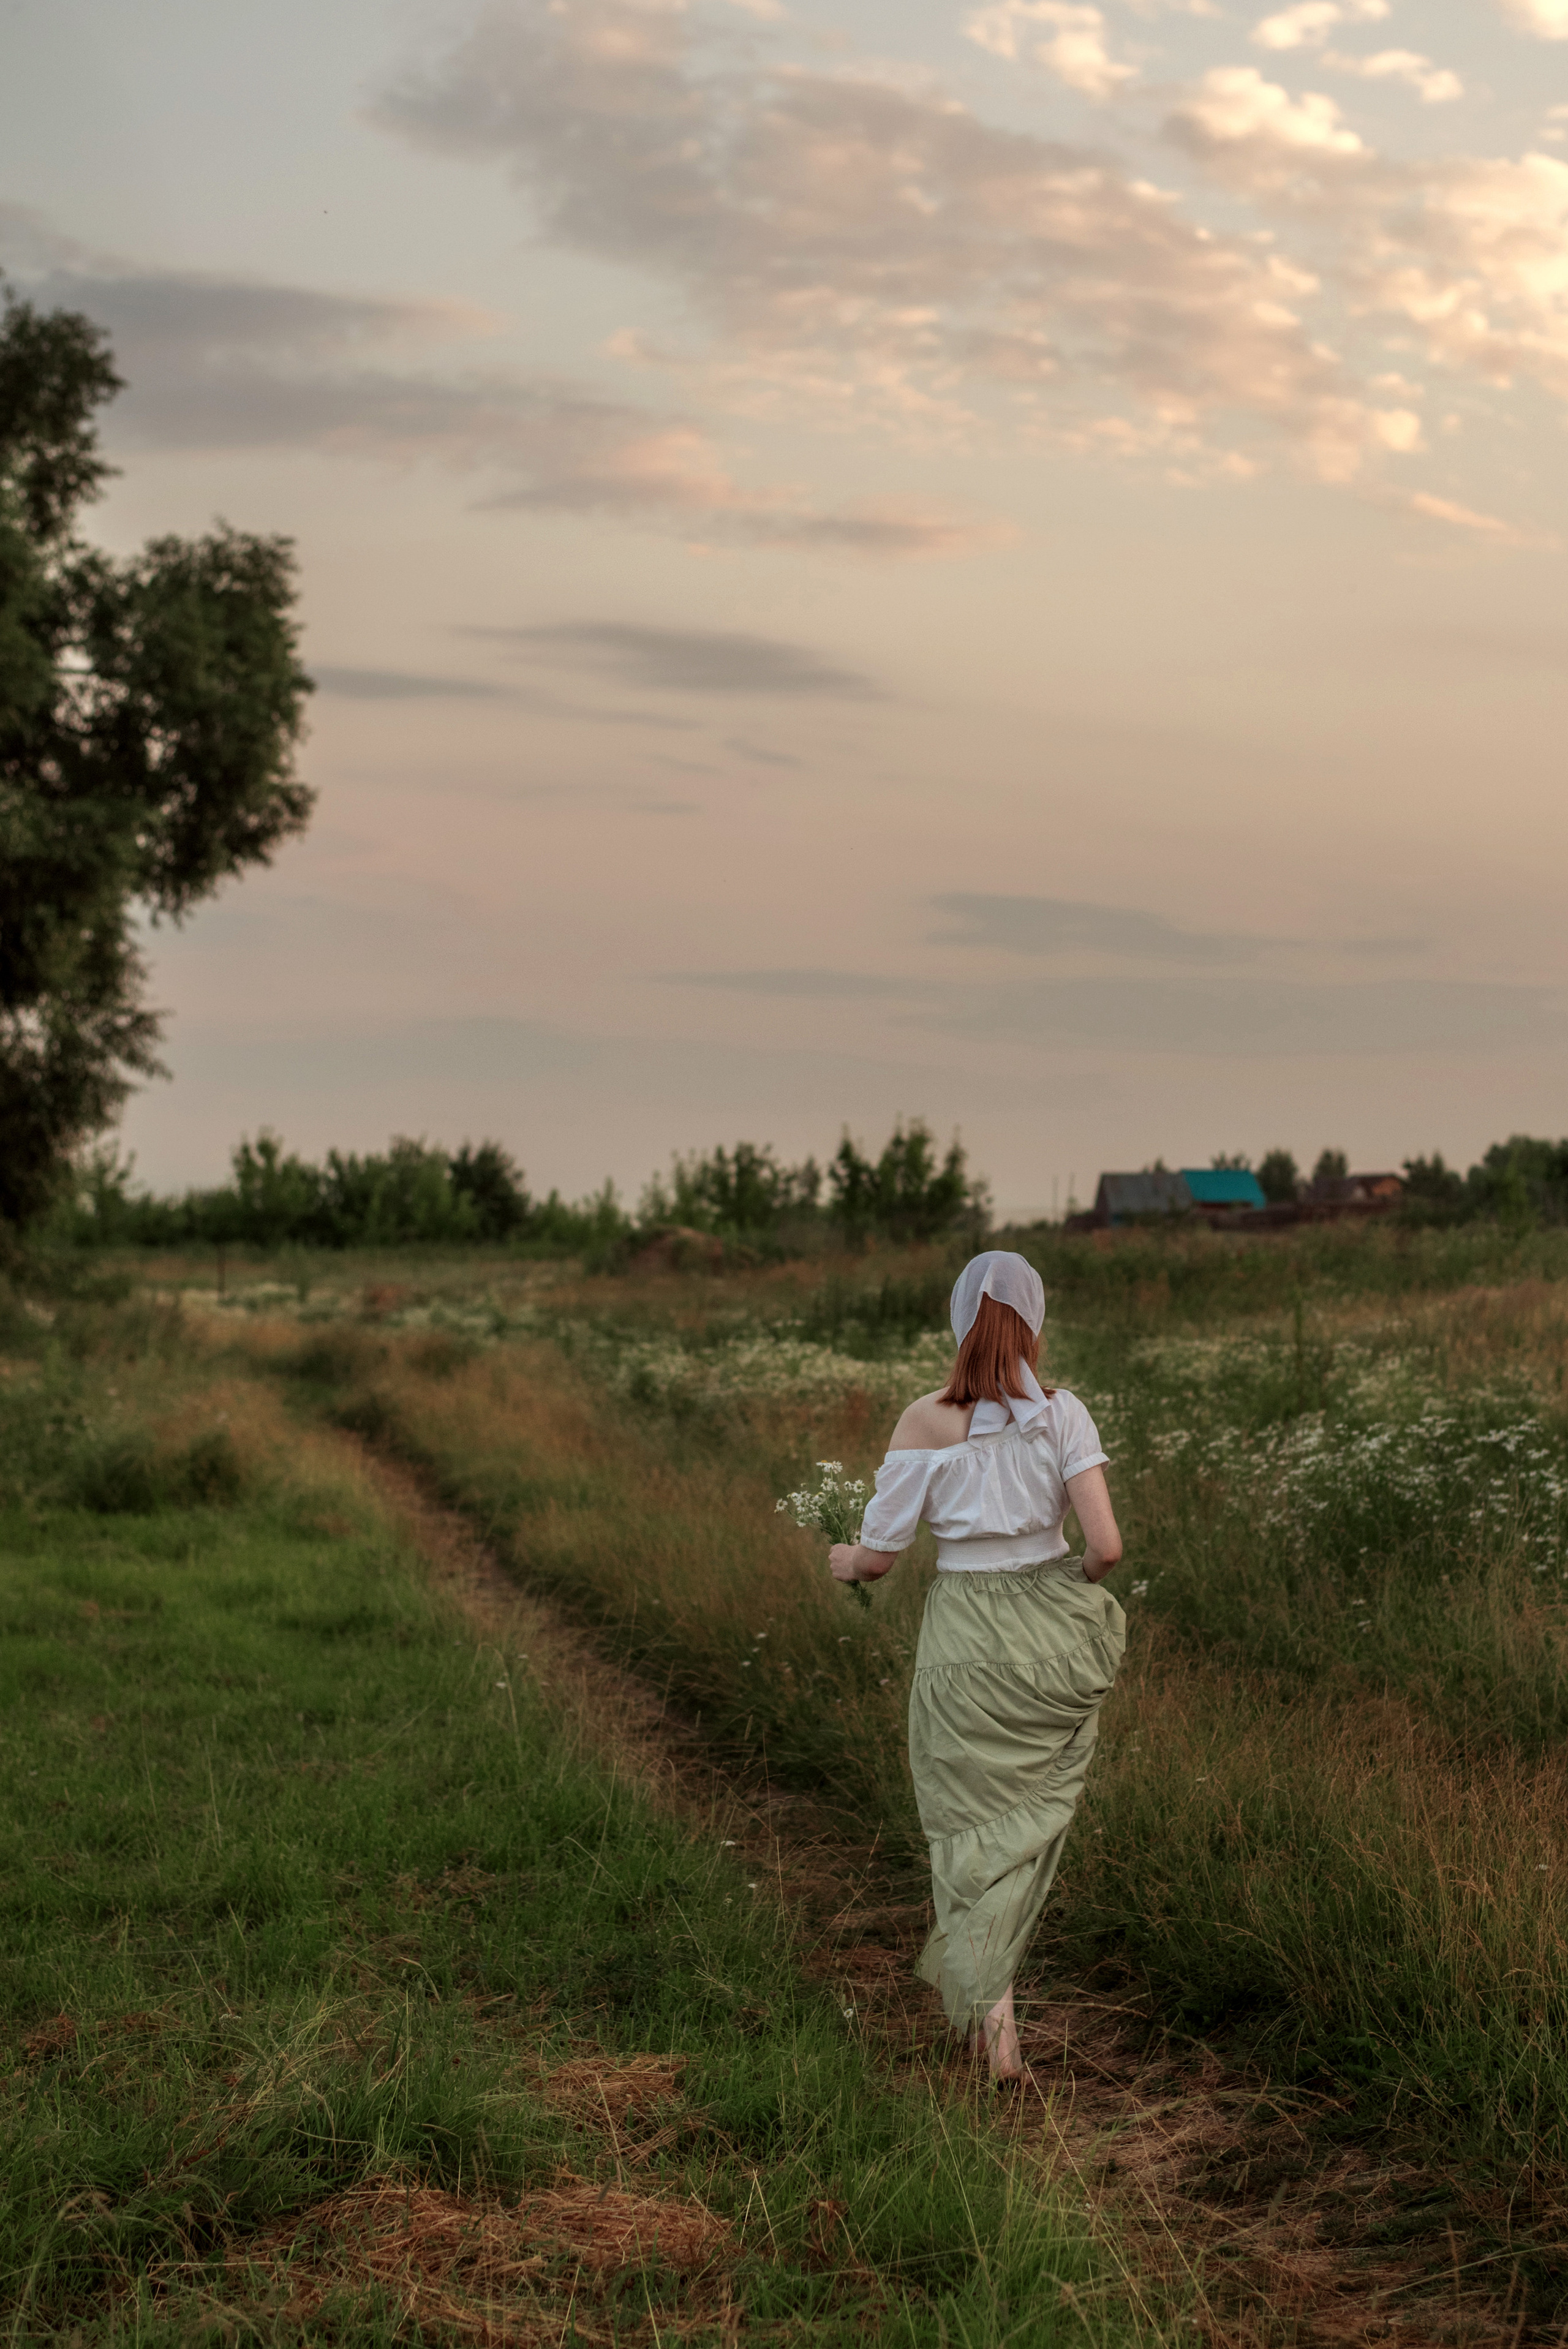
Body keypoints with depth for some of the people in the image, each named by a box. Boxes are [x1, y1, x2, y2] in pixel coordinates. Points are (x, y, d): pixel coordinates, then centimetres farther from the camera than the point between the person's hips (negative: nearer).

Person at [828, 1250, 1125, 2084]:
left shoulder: (925, 1424, -12)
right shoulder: (1063, 1414, -11)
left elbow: (879, 1555, -6)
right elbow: (1107, 1543, -16)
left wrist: (843, 1561, 17)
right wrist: (1082, 1575, 7)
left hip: (966, 1643, -1)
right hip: (1052, 1627, 1)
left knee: (974, 1827, 12)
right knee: (1034, 1811, 24)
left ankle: (992, 2013, 4)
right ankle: (986, 1970, 34)